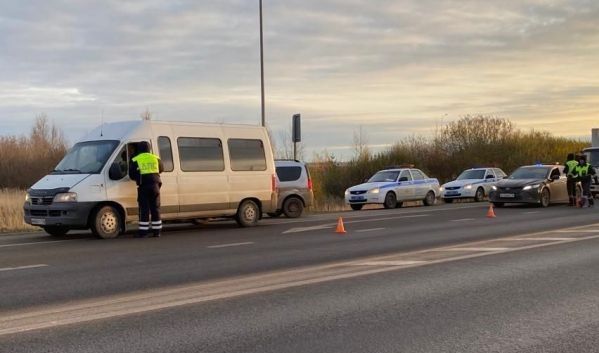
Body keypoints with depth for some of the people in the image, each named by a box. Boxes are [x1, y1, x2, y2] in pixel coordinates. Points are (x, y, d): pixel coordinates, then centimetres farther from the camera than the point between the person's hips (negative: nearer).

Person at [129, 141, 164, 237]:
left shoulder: (135, 160, 1)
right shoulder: (156, 158, 10)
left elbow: (132, 175, 1)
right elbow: (161, 169, 23)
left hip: (143, 186, -3)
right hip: (155, 185, 3)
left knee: (144, 209, -1)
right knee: (155, 209, 7)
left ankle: (143, 231, -2)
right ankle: (156, 231, 9)